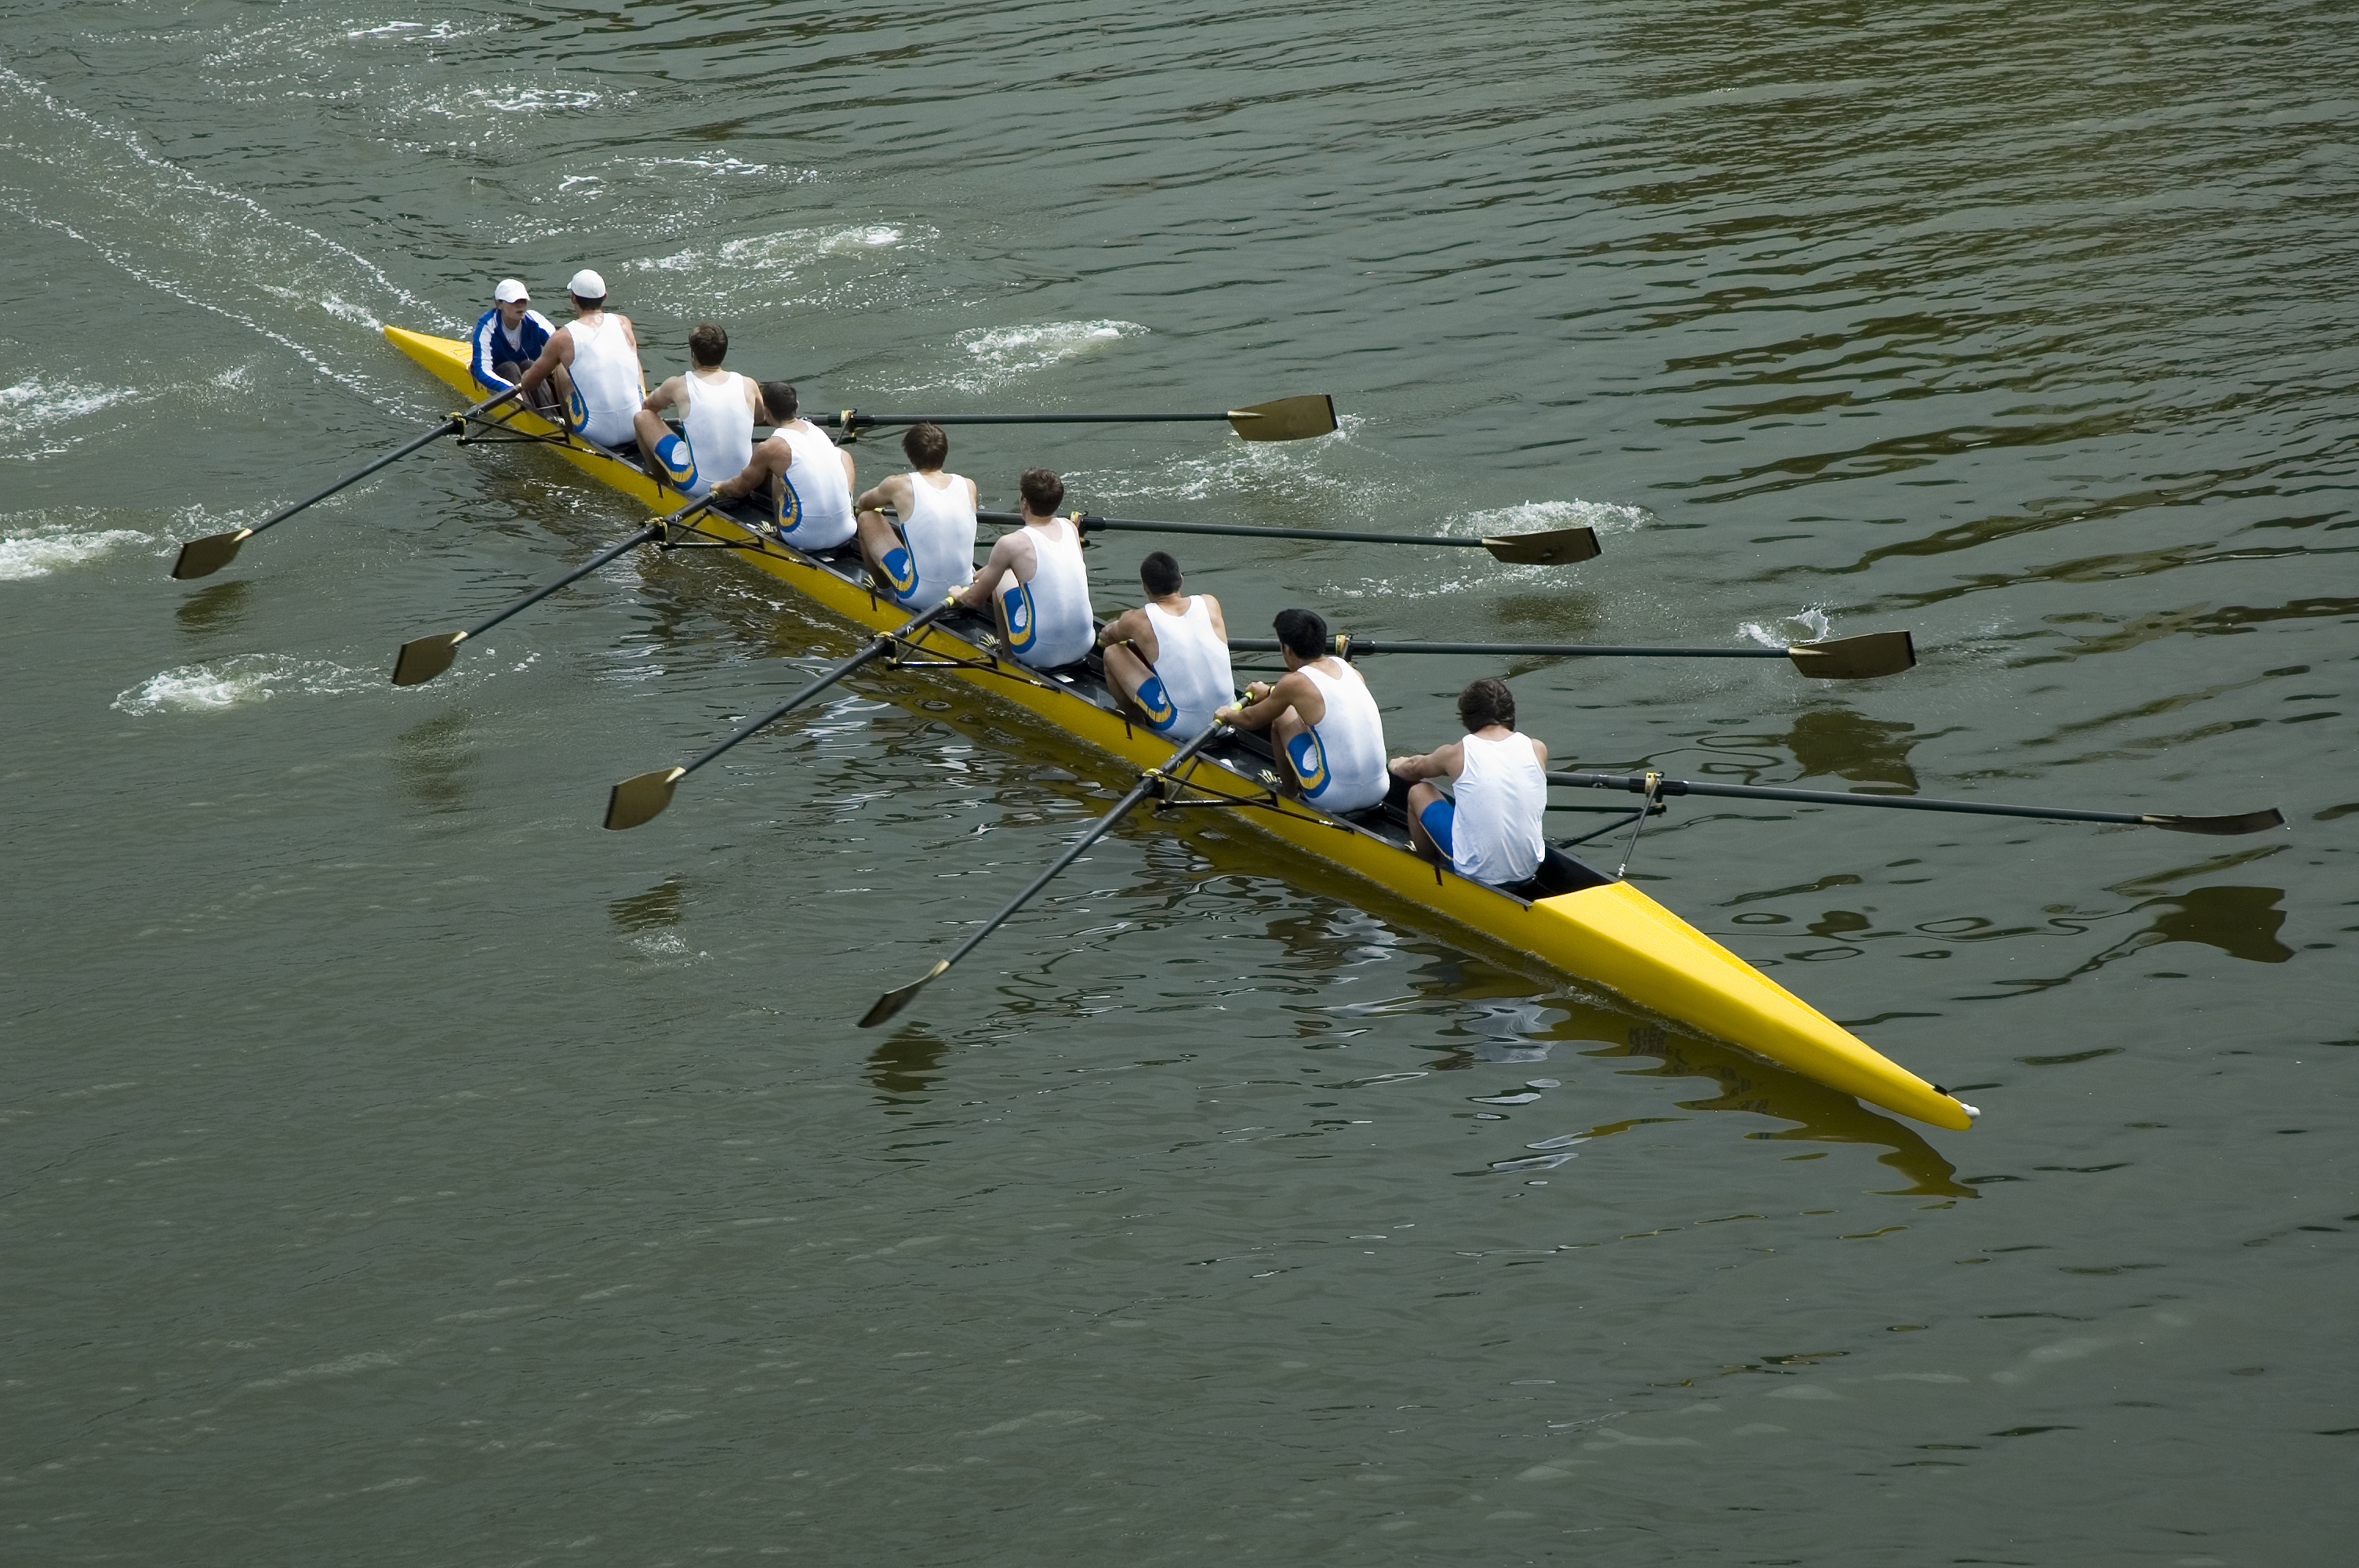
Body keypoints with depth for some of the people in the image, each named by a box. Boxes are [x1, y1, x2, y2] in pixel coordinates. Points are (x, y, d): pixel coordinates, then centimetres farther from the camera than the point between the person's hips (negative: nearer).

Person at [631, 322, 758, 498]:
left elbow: (648, 406, 13)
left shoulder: (678, 386, -11)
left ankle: (661, 481, 28)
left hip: (696, 487, -4)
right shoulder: (747, 385, -5)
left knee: (642, 417, 9)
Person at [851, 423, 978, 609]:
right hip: (964, 590, 4)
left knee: (867, 518, 10)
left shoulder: (900, 485, -8)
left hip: (919, 597, -4)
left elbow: (863, 504, 15)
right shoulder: (968, 486, 1)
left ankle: (879, 584, 30)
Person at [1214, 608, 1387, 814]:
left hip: (1336, 798, -6)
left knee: (1283, 717, 14)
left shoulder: (1294, 683, -10)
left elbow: (1251, 720, 8)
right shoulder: (1349, 669, 7)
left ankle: (1289, 793, 30)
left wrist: (1228, 714, 30)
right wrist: (1271, 692, 46)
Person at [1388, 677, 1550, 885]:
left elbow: (1413, 769, 16)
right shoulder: (1538, 750, -2)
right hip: (1529, 868, 4)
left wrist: (1397, 766, 41)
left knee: (1419, 791, 16)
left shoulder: (1456, 753, -8)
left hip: (1476, 873, -4)